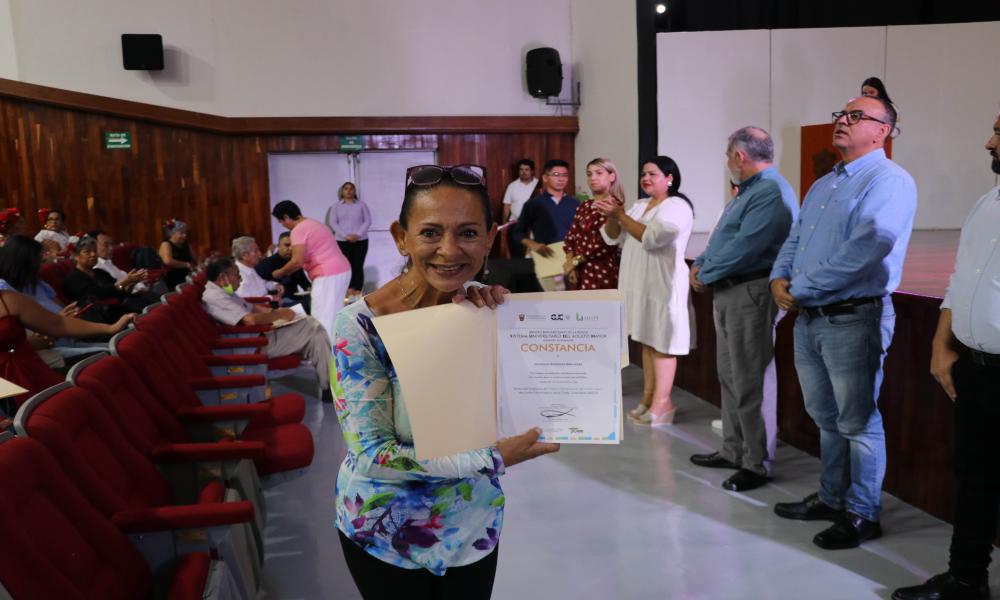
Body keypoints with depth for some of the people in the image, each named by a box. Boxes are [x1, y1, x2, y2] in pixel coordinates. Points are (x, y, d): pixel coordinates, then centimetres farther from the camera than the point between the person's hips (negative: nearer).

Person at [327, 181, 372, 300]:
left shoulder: (361, 205, 11)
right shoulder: (336, 206, 11)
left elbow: (367, 221, 3)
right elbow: (332, 223, 1)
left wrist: (358, 234, -12)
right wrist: (346, 235, -12)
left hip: (360, 240, 0)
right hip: (342, 241, 0)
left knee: (358, 266, -4)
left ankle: (358, 293, -5)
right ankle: (350, 293, -5)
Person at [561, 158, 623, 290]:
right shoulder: (584, 207, 14)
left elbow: (603, 242, -16)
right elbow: (571, 237, 10)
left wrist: (575, 261, -10)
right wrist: (570, 265, -5)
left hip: (603, 272, -6)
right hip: (581, 272, 6)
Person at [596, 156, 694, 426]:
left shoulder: (677, 206, -8)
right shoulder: (639, 206, 17)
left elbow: (651, 237, -22)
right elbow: (612, 238, 12)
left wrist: (620, 215, -19)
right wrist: (611, 217, -7)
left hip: (663, 285, -8)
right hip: (639, 284, 8)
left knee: (662, 342, -6)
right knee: (647, 340, 10)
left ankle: (662, 403, -4)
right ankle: (648, 398, 15)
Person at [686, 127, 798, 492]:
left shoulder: (771, 193, -18)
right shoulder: (749, 190, 17)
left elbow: (743, 249, -24)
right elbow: (723, 238, 20)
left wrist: (704, 276, -11)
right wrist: (699, 265, 3)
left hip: (750, 294, -11)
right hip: (728, 293, 11)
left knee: (751, 383, -4)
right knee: (730, 377, 16)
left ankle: (758, 464, 7)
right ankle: (734, 450, 27)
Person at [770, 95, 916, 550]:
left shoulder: (889, 182, -10)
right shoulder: (823, 185, 18)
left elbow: (866, 249, -23)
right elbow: (794, 240, 20)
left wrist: (801, 288, -17)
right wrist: (779, 278, -2)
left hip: (853, 319, -8)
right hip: (808, 319, 8)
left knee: (857, 422, 2)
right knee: (826, 418, 18)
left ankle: (862, 515, 16)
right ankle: (832, 498, 32)